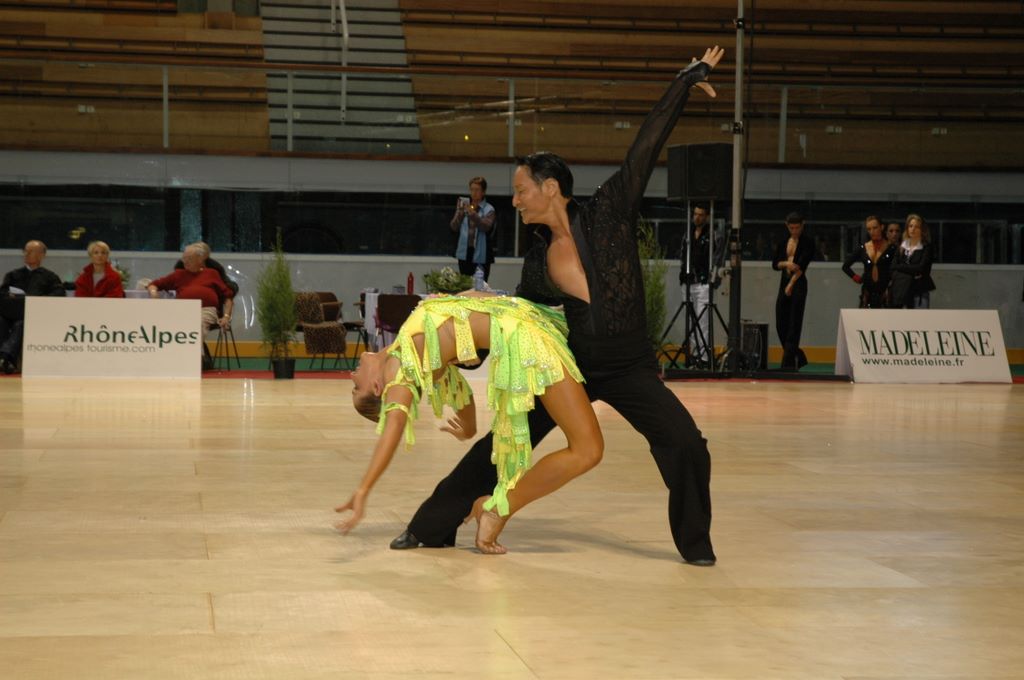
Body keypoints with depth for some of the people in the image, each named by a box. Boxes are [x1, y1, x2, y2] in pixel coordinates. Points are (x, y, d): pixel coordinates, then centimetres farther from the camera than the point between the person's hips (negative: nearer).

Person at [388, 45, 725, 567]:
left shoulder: (608, 212, -8)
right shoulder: (537, 260, 3)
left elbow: (646, 148, -9)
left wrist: (689, 79, -7)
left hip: (630, 368, -3)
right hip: (569, 365, 3)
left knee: (686, 446, -19)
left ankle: (695, 542, 3)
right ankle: (432, 527, 15)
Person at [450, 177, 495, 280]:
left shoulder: (488, 209, -2)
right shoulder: (464, 205, 7)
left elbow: (486, 227, -18)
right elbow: (454, 227, 3)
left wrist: (473, 214, -32)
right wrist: (460, 213, -14)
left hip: (480, 255, -3)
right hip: (465, 253, 4)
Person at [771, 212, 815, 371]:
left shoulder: (807, 243, -3)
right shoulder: (783, 243, 14)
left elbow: (802, 265, -12)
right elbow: (774, 264, 10)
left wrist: (791, 284, -18)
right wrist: (786, 263, -11)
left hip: (798, 285, -6)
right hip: (783, 283, 6)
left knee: (794, 325, -9)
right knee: (781, 325, 5)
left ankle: (789, 362, -9)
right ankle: (798, 357, 21)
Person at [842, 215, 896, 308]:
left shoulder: (891, 249, -1)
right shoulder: (862, 249, 10)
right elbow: (845, 266, 19)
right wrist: (856, 277, 10)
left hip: (884, 293, -3)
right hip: (868, 293, 3)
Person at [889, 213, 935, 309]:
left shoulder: (926, 247, -3)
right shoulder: (902, 247, 11)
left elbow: (921, 268, -14)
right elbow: (893, 268, 1)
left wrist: (901, 267, -5)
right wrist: (912, 273, -14)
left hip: (920, 291, -4)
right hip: (905, 291, 4)